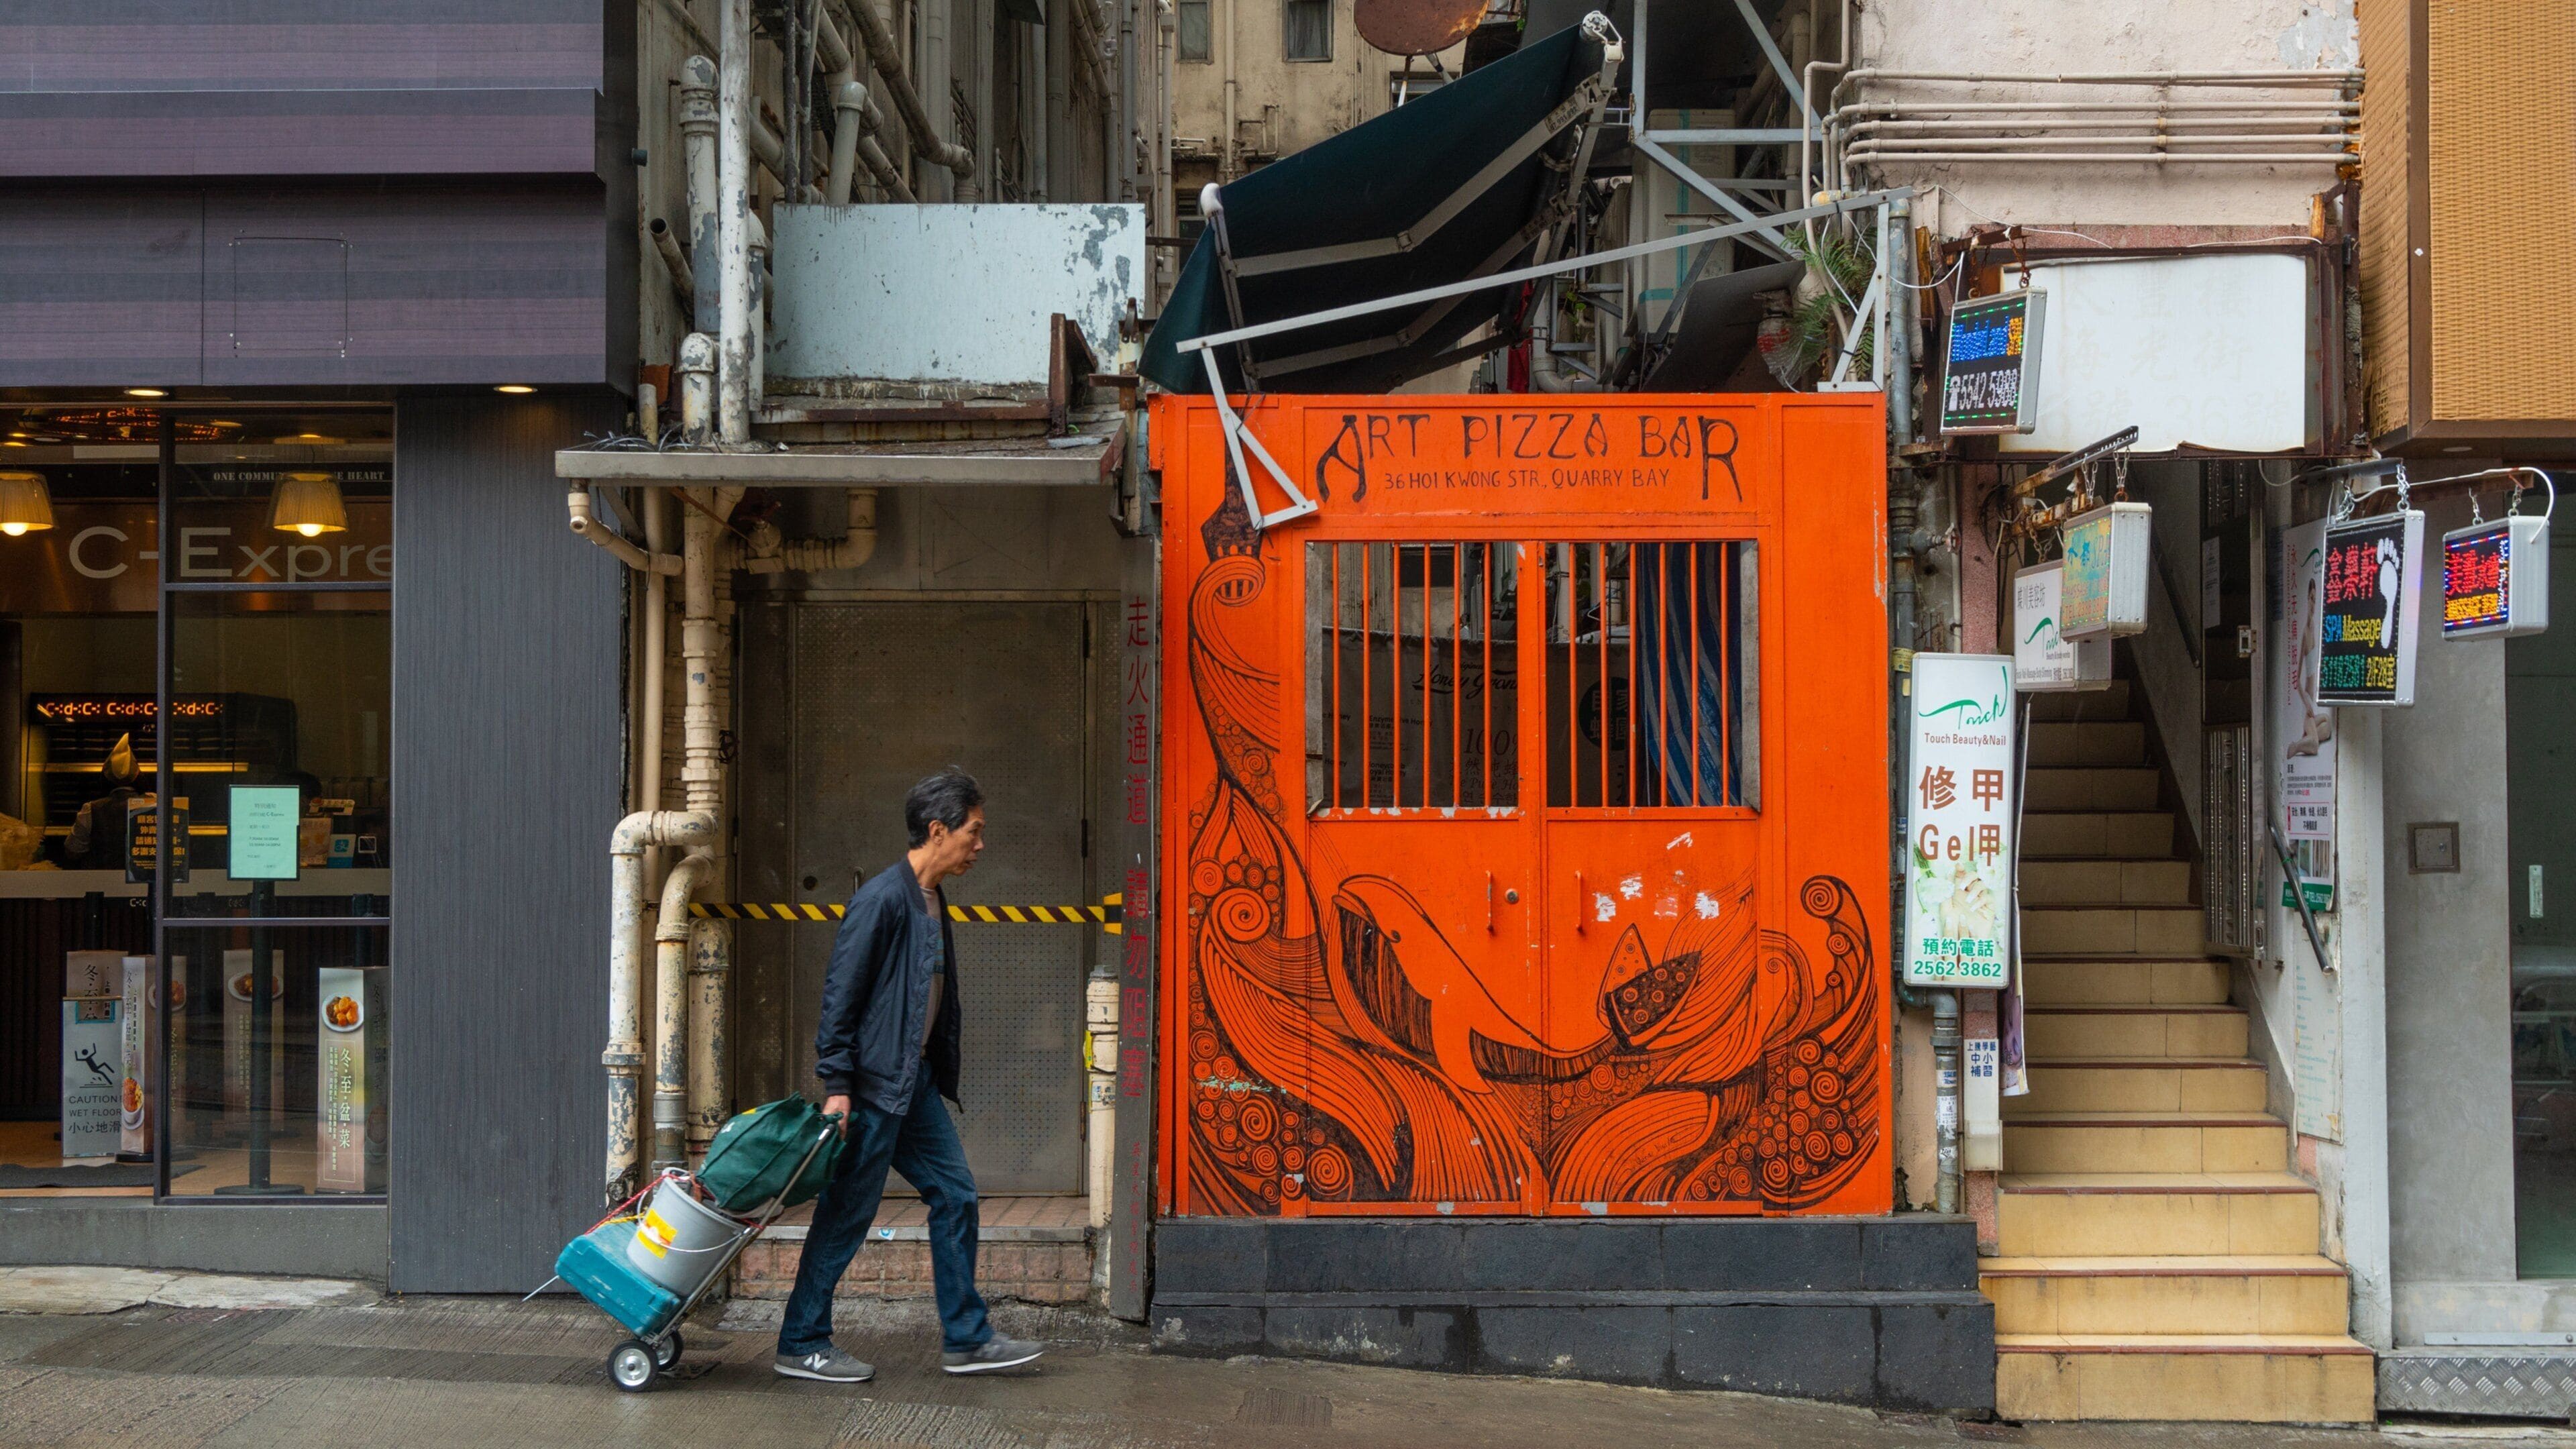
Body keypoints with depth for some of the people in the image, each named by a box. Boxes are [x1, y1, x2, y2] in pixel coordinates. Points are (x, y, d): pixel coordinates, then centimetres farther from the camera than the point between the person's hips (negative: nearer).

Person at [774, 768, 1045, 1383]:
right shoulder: (882, 900, -17)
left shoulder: (932, 902, 12)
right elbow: (840, 996, -18)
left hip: (916, 1082, 9)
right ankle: (801, 1345, 10)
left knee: (955, 1195, 9)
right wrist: (837, 1086, -19)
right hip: (874, 1083, -9)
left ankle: (966, 1339, 17)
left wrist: (941, 1073, 18)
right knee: (847, 1214, -2)